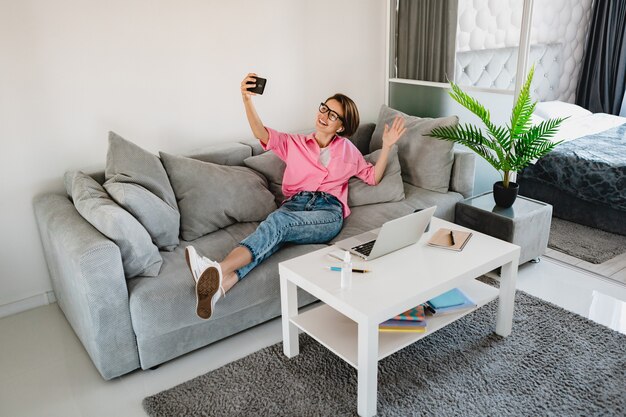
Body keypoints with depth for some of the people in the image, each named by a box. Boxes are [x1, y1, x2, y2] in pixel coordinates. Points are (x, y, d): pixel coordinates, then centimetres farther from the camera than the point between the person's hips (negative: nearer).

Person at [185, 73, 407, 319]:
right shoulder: (294, 144, 19)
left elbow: (373, 177, 24)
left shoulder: (347, 150, 23)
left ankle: (220, 271, -56)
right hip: (294, 206, 1)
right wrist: (247, 99, -13)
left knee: (278, 220, -35)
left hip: (328, 212, -1)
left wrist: (387, 145, 13)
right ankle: (221, 284, -59)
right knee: (275, 234, -37)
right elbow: (262, 134, 2)